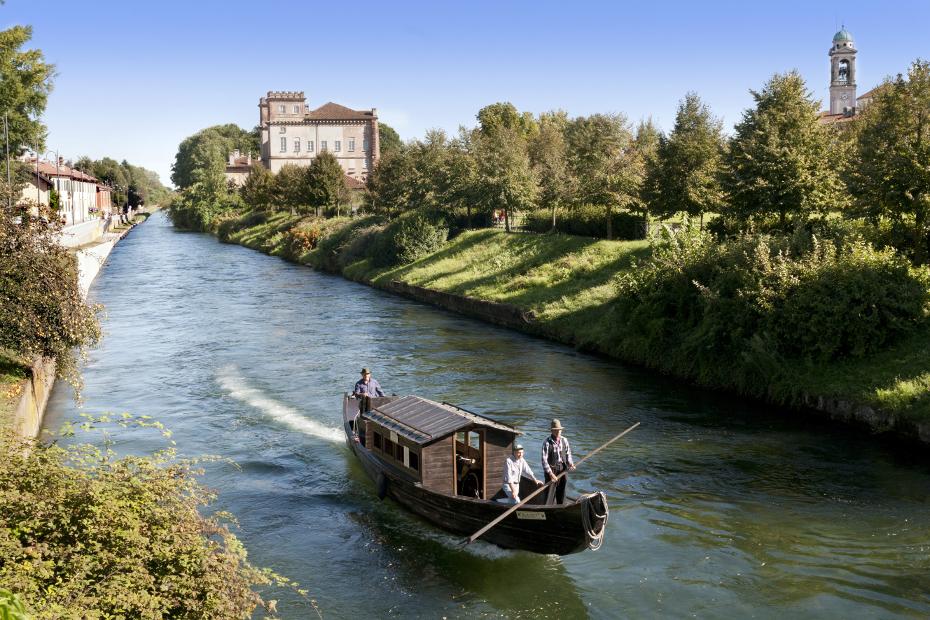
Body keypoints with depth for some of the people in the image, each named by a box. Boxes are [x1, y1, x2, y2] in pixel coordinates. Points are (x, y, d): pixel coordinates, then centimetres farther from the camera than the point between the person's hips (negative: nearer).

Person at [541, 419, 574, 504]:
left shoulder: (564, 440, 4)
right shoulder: (547, 442, -13)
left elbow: (568, 453, 15)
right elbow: (544, 459, -16)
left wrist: (569, 463, -5)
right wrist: (550, 473, -20)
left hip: (563, 469, 5)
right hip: (551, 469, -5)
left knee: (561, 492, 13)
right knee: (550, 493, -5)